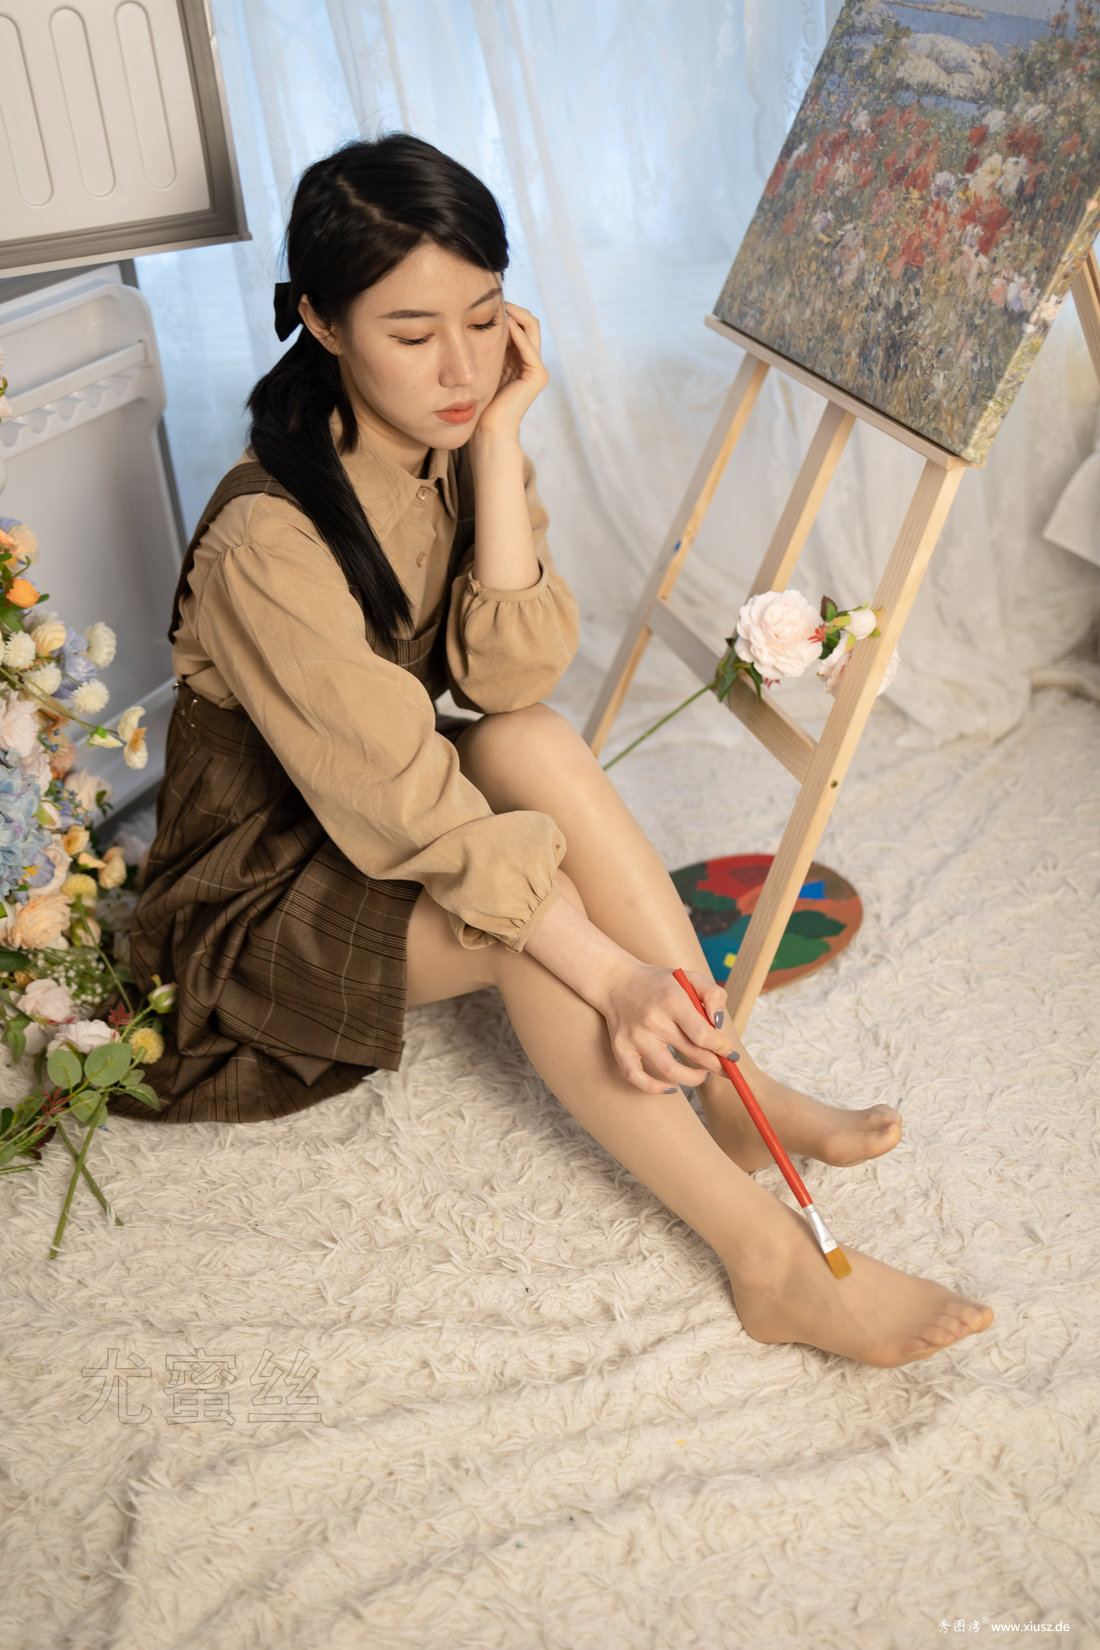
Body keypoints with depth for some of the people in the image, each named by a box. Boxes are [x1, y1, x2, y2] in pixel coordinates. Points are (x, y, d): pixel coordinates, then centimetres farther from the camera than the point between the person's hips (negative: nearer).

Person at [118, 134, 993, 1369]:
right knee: (524, 920, -32)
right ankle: (770, 1257, -23)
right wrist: (607, 968, -37)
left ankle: (735, 1094, -18)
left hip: (393, 813, 6)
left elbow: (514, 675, -20)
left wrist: (499, 444, -26)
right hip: (269, 881, -5)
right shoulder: (267, 544, -28)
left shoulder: (458, 444, -6)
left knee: (534, 747, -27)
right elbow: (406, 804, -32)